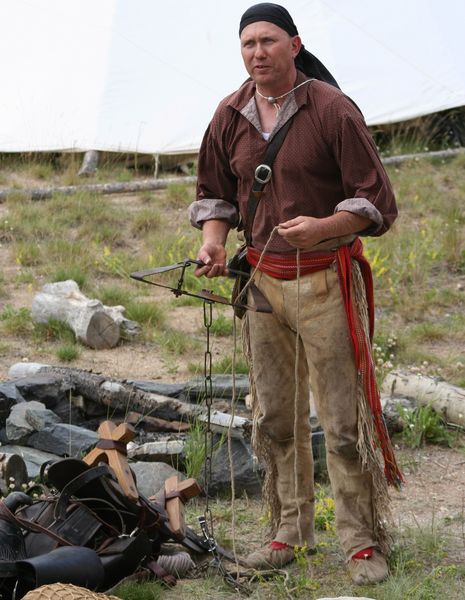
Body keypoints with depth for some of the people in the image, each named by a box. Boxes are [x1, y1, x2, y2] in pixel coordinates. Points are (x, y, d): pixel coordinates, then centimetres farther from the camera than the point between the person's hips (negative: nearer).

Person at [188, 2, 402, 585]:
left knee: (344, 417, -4)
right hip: (261, 280, 5)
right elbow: (214, 192, 20)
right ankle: (290, 531, 20)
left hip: (326, 280, -5)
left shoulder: (331, 109, -10)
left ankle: (363, 541, 4)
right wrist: (213, 239, 0)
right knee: (274, 417, 9)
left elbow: (377, 202, -10)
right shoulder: (230, 116, 6)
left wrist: (323, 226, -27)